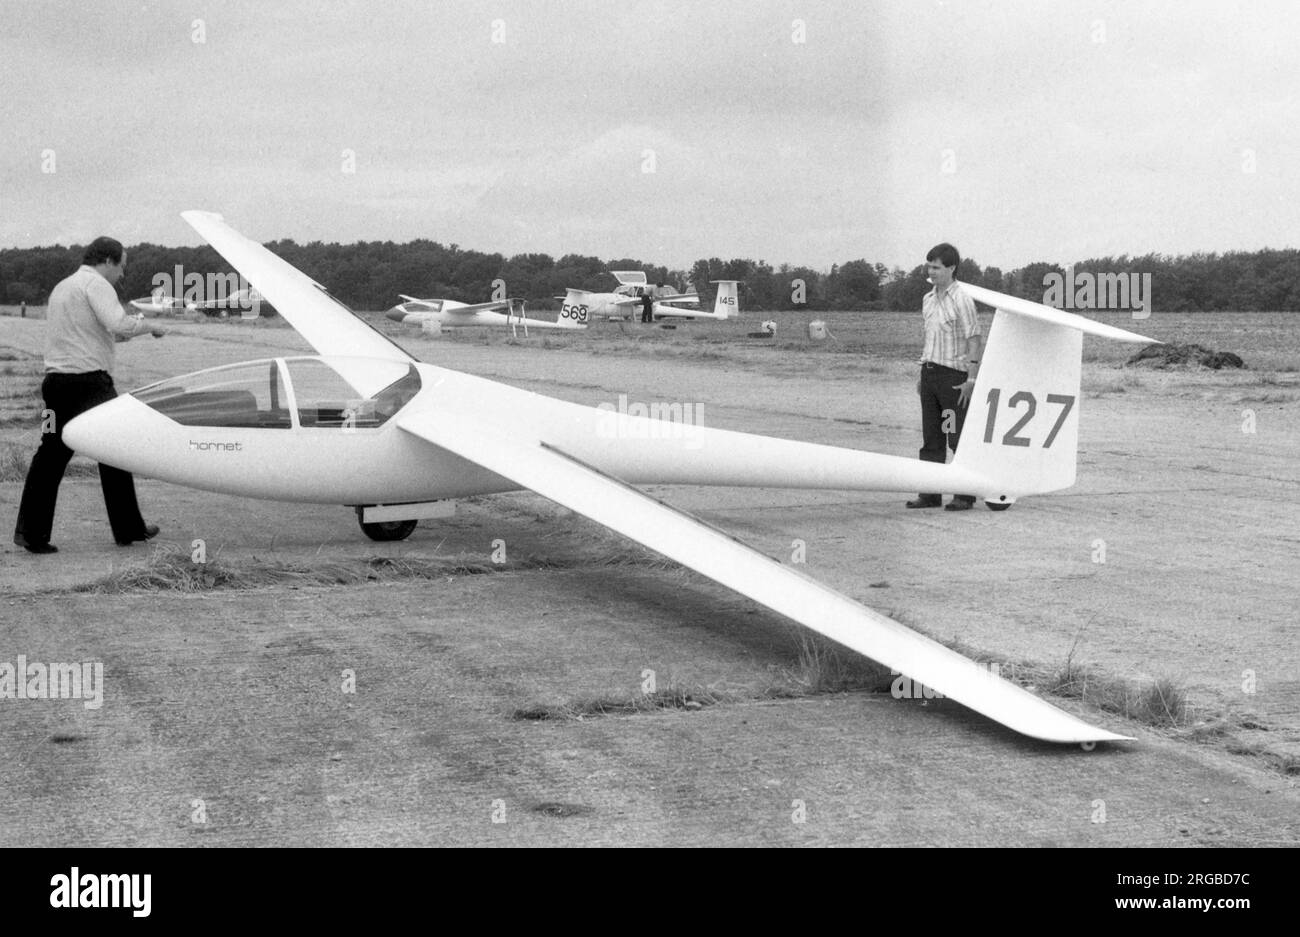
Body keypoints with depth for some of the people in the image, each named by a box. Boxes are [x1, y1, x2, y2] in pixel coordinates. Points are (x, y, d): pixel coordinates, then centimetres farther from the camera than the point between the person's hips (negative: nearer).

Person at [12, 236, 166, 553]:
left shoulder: (61, 287, 22)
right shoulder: (96, 284, -6)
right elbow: (118, 323, -21)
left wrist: (119, 335, 23)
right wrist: (148, 326, -5)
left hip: (56, 381, 8)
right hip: (88, 381, -8)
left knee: (51, 457, 6)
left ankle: (31, 533, 3)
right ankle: (128, 529, 11)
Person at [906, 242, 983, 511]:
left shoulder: (961, 300, -11)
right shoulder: (928, 300, 12)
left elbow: (974, 341, -12)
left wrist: (971, 379, -17)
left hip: (953, 375, -7)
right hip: (930, 373, 7)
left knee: (959, 438, -2)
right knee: (931, 439, 8)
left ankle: (965, 495, 3)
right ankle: (930, 494, 13)